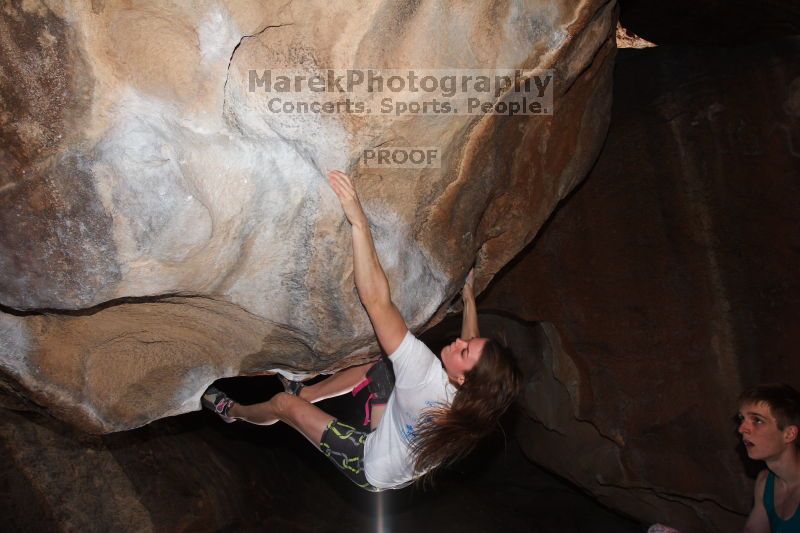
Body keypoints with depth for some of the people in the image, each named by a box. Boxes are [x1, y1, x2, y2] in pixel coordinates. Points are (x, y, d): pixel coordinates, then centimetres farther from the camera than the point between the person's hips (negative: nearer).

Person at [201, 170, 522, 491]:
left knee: (282, 403, 0)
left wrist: (359, 223, -48)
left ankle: (233, 411, 33)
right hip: (402, 467, 7)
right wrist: (469, 301, 15)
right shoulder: (471, 396, -22)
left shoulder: (430, 379, -42)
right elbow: (473, 347, 7)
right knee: (378, 368, 13)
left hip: (371, 471, -7)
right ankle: (305, 393, 32)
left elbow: (376, 300, -47)